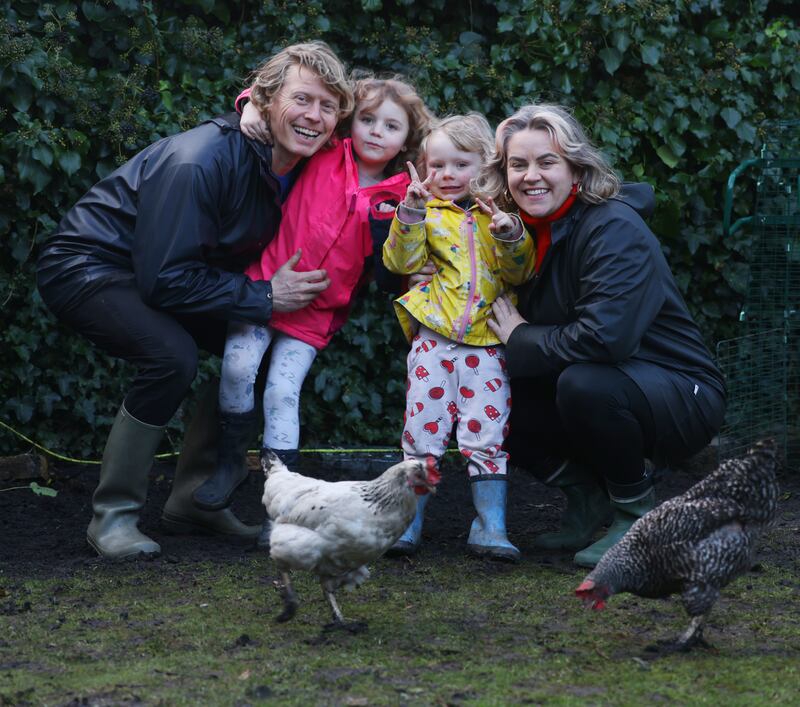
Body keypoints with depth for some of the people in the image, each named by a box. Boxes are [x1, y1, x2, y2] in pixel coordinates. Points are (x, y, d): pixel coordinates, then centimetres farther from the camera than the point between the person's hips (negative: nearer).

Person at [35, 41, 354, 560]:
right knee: (173, 356, -30)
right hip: (88, 266, -9)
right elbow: (163, 279, -30)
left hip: (158, 272, 9)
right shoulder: (201, 162, -31)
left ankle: (194, 498, 9)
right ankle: (113, 516, -16)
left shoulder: (297, 167, -6)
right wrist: (263, 298, -27)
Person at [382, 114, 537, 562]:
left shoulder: (498, 215, 11)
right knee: (424, 428, -1)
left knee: (487, 432, -3)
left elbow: (520, 272, 5)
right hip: (434, 336, 0)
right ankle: (409, 520, 9)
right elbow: (403, 261, -3)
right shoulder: (427, 213, 10)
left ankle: (490, 526, 2)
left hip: (487, 342, 0)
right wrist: (411, 213, -15)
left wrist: (511, 236, -13)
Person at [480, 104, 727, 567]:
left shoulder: (615, 229, -22)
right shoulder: (527, 230, 3)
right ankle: (588, 499, 9)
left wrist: (522, 340, -20)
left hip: (684, 400, -8)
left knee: (583, 383, -36)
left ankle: (636, 513, -11)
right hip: (608, 391, 8)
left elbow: (606, 336, -34)